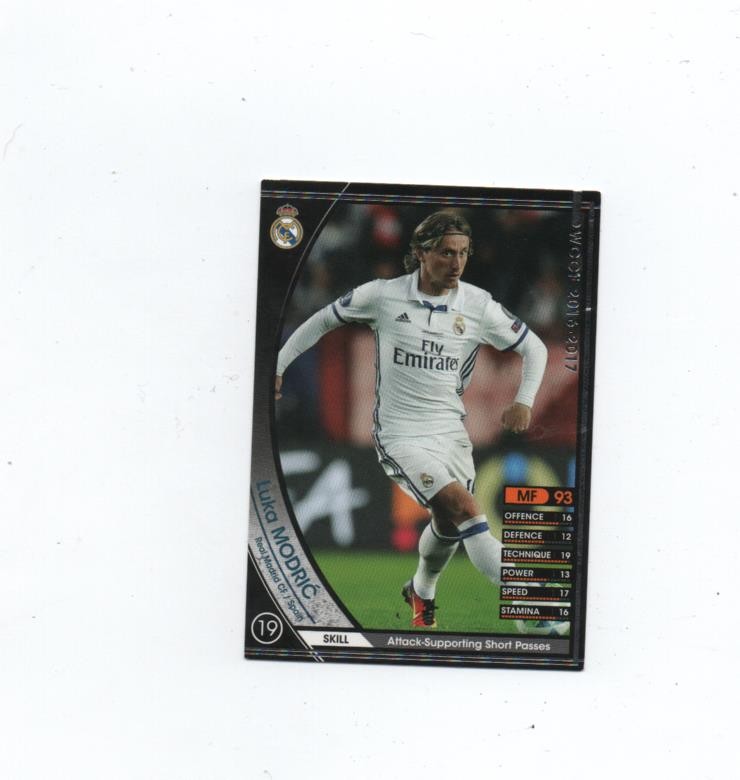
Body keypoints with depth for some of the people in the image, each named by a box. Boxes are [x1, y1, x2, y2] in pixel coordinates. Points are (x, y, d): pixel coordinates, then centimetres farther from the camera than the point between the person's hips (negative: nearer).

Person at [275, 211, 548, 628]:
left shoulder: (479, 305, -3)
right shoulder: (382, 295, -7)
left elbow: (535, 348, 9)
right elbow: (324, 320, 8)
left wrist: (524, 401, -5)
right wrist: (278, 364, 9)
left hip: (452, 431, 4)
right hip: (401, 435, -4)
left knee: (449, 525, 11)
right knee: (465, 507, -23)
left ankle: (422, 591, 43)